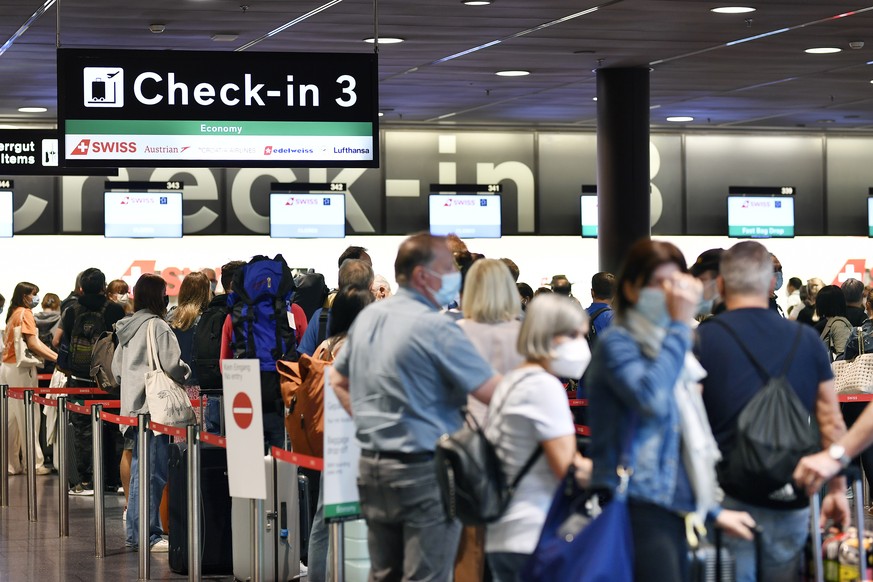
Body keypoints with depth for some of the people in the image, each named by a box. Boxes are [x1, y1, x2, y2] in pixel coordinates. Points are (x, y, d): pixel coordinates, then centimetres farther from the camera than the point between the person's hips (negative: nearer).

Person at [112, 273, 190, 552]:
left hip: (134, 407, 9)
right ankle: (149, 535, -7)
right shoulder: (157, 326, -12)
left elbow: (116, 369, 19)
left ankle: (134, 533, 20)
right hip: (155, 406, -9)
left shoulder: (127, 328, 14)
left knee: (139, 471, 15)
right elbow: (172, 365, -17)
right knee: (154, 473, -7)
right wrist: (186, 372, 2)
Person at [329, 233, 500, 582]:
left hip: (371, 466, 8)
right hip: (425, 471, -8)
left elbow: (338, 381, 22)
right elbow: (493, 393, -17)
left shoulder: (367, 318, 9)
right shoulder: (435, 327, -17)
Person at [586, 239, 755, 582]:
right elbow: (650, 398, -25)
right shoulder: (617, 343, -6)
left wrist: (713, 510, 26)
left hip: (671, 505, 9)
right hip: (637, 507, -8)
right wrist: (680, 325, -16)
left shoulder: (666, 345, 19)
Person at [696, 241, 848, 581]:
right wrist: (837, 489, 16)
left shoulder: (703, 339, -5)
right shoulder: (807, 340, 4)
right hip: (791, 502, 3)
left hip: (730, 499, -3)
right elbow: (832, 423, 7)